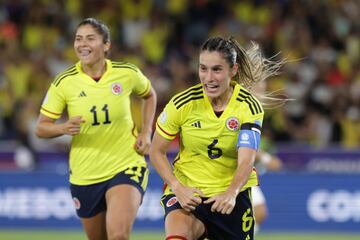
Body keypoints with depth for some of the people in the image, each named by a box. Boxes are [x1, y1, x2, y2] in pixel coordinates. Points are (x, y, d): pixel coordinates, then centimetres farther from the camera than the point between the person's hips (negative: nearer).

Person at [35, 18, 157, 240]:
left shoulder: (127, 73, -6)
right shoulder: (64, 83, -8)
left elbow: (149, 95, 16)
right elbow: (41, 128, -3)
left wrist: (146, 132, 3)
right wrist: (64, 128, -24)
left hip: (126, 166, -2)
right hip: (85, 176, 2)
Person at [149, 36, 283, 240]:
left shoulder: (250, 107, -11)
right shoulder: (183, 103, -11)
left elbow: (246, 161, -23)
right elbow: (157, 151, -1)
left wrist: (231, 194, -42)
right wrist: (178, 188, -17)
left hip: (231, 197, 1)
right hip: (187, 191, -1)